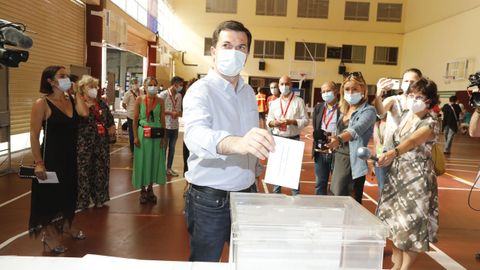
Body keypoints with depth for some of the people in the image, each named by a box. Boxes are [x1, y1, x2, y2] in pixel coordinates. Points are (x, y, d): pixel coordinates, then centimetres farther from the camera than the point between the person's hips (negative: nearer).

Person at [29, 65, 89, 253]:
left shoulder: (71, 100, 4)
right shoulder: (42, 104, -14)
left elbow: (84, 113, -17)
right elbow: (34, 135, -16)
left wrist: (76, 92, -7)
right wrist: (38, 163, -20)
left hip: (70, 156, 7)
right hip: (51, 156, -7)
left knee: (68, 192, 20)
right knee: (50, 195, 6)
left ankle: (65, 226, 40)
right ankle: (49, 236, 23)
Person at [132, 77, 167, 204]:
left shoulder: (160, 101, 1)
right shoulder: (139, 100, -1)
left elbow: (162, 120, 2)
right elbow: (135, 119, -1)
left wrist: (163, 137, -2)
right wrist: (135, 136, -8)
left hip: (156, 134, 1)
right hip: (143, 134, -1)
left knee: (155, 161, 8)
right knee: (142, 161, 5)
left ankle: (150, 189, 24)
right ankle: (143, 190, 19)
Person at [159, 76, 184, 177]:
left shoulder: (179, 96, 8)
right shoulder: (164, 94, -11)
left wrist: (179, 113, -5)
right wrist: (171, 113, -19)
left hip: (175, 126, 6)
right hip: (165, 126, -6)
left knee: (172, 148, 14)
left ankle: (169, 168, 27)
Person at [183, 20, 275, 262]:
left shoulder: (248, 91, 7)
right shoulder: (201, 91, -16)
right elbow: (195, 134, -38)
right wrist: (236, 143, -56)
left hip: (247, 193, 6)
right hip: (210, 199, -6)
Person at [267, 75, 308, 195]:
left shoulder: (299, 101, 0)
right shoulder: (274, 103, 10)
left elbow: (305, 120, -4)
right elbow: (268, 120, 12)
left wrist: (292, 121, -19)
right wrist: (273, 122, -11)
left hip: (293, 139, -3)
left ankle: (296, 194, 13)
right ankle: (276, 192, 23)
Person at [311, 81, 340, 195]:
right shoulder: (318, 107, 10)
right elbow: (315, 129, 6)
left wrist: (330, 135, -18)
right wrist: (318, 134, -13)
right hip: (320, 152, 4)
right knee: (320, 184, 14)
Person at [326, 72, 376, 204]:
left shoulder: (368, 110, -13)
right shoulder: (344, 109, 10)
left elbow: (356, 129, -32)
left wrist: (339, 139, -48)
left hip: (353, 162, -7)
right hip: (339, 158, 8)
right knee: (335, 197, 14)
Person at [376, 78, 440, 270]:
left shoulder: (431, 123, -16)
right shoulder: (406, 116, 6)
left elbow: (412, 141, -35)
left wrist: (393, 153, -52)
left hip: (417, 179, -7)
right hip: (397, 174, 7)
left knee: (411, 223, -1)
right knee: (394, 219, 12)